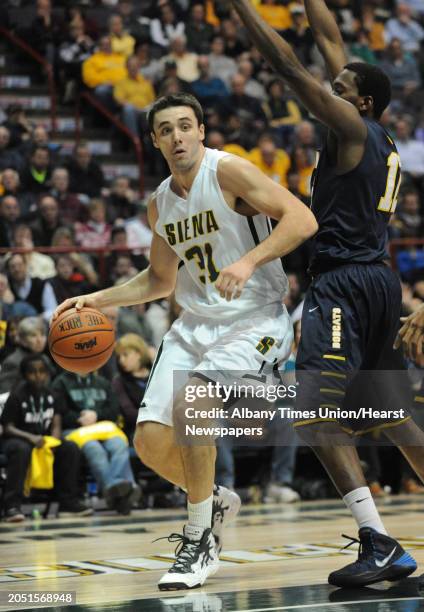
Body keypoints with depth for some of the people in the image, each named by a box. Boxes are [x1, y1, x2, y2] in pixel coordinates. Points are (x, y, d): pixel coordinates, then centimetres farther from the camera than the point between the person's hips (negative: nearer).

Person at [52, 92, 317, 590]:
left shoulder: (227, 171, -11)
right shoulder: (159, 204, 11)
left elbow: (302, 219, -18)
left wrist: (249, 261, -30)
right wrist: (97, 300, 14)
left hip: (253, 320, -7)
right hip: (196, 322, 7)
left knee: (190, 399, -30)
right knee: (150, 441, -4)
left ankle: (199, 542, -15)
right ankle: (214, 501, 28)